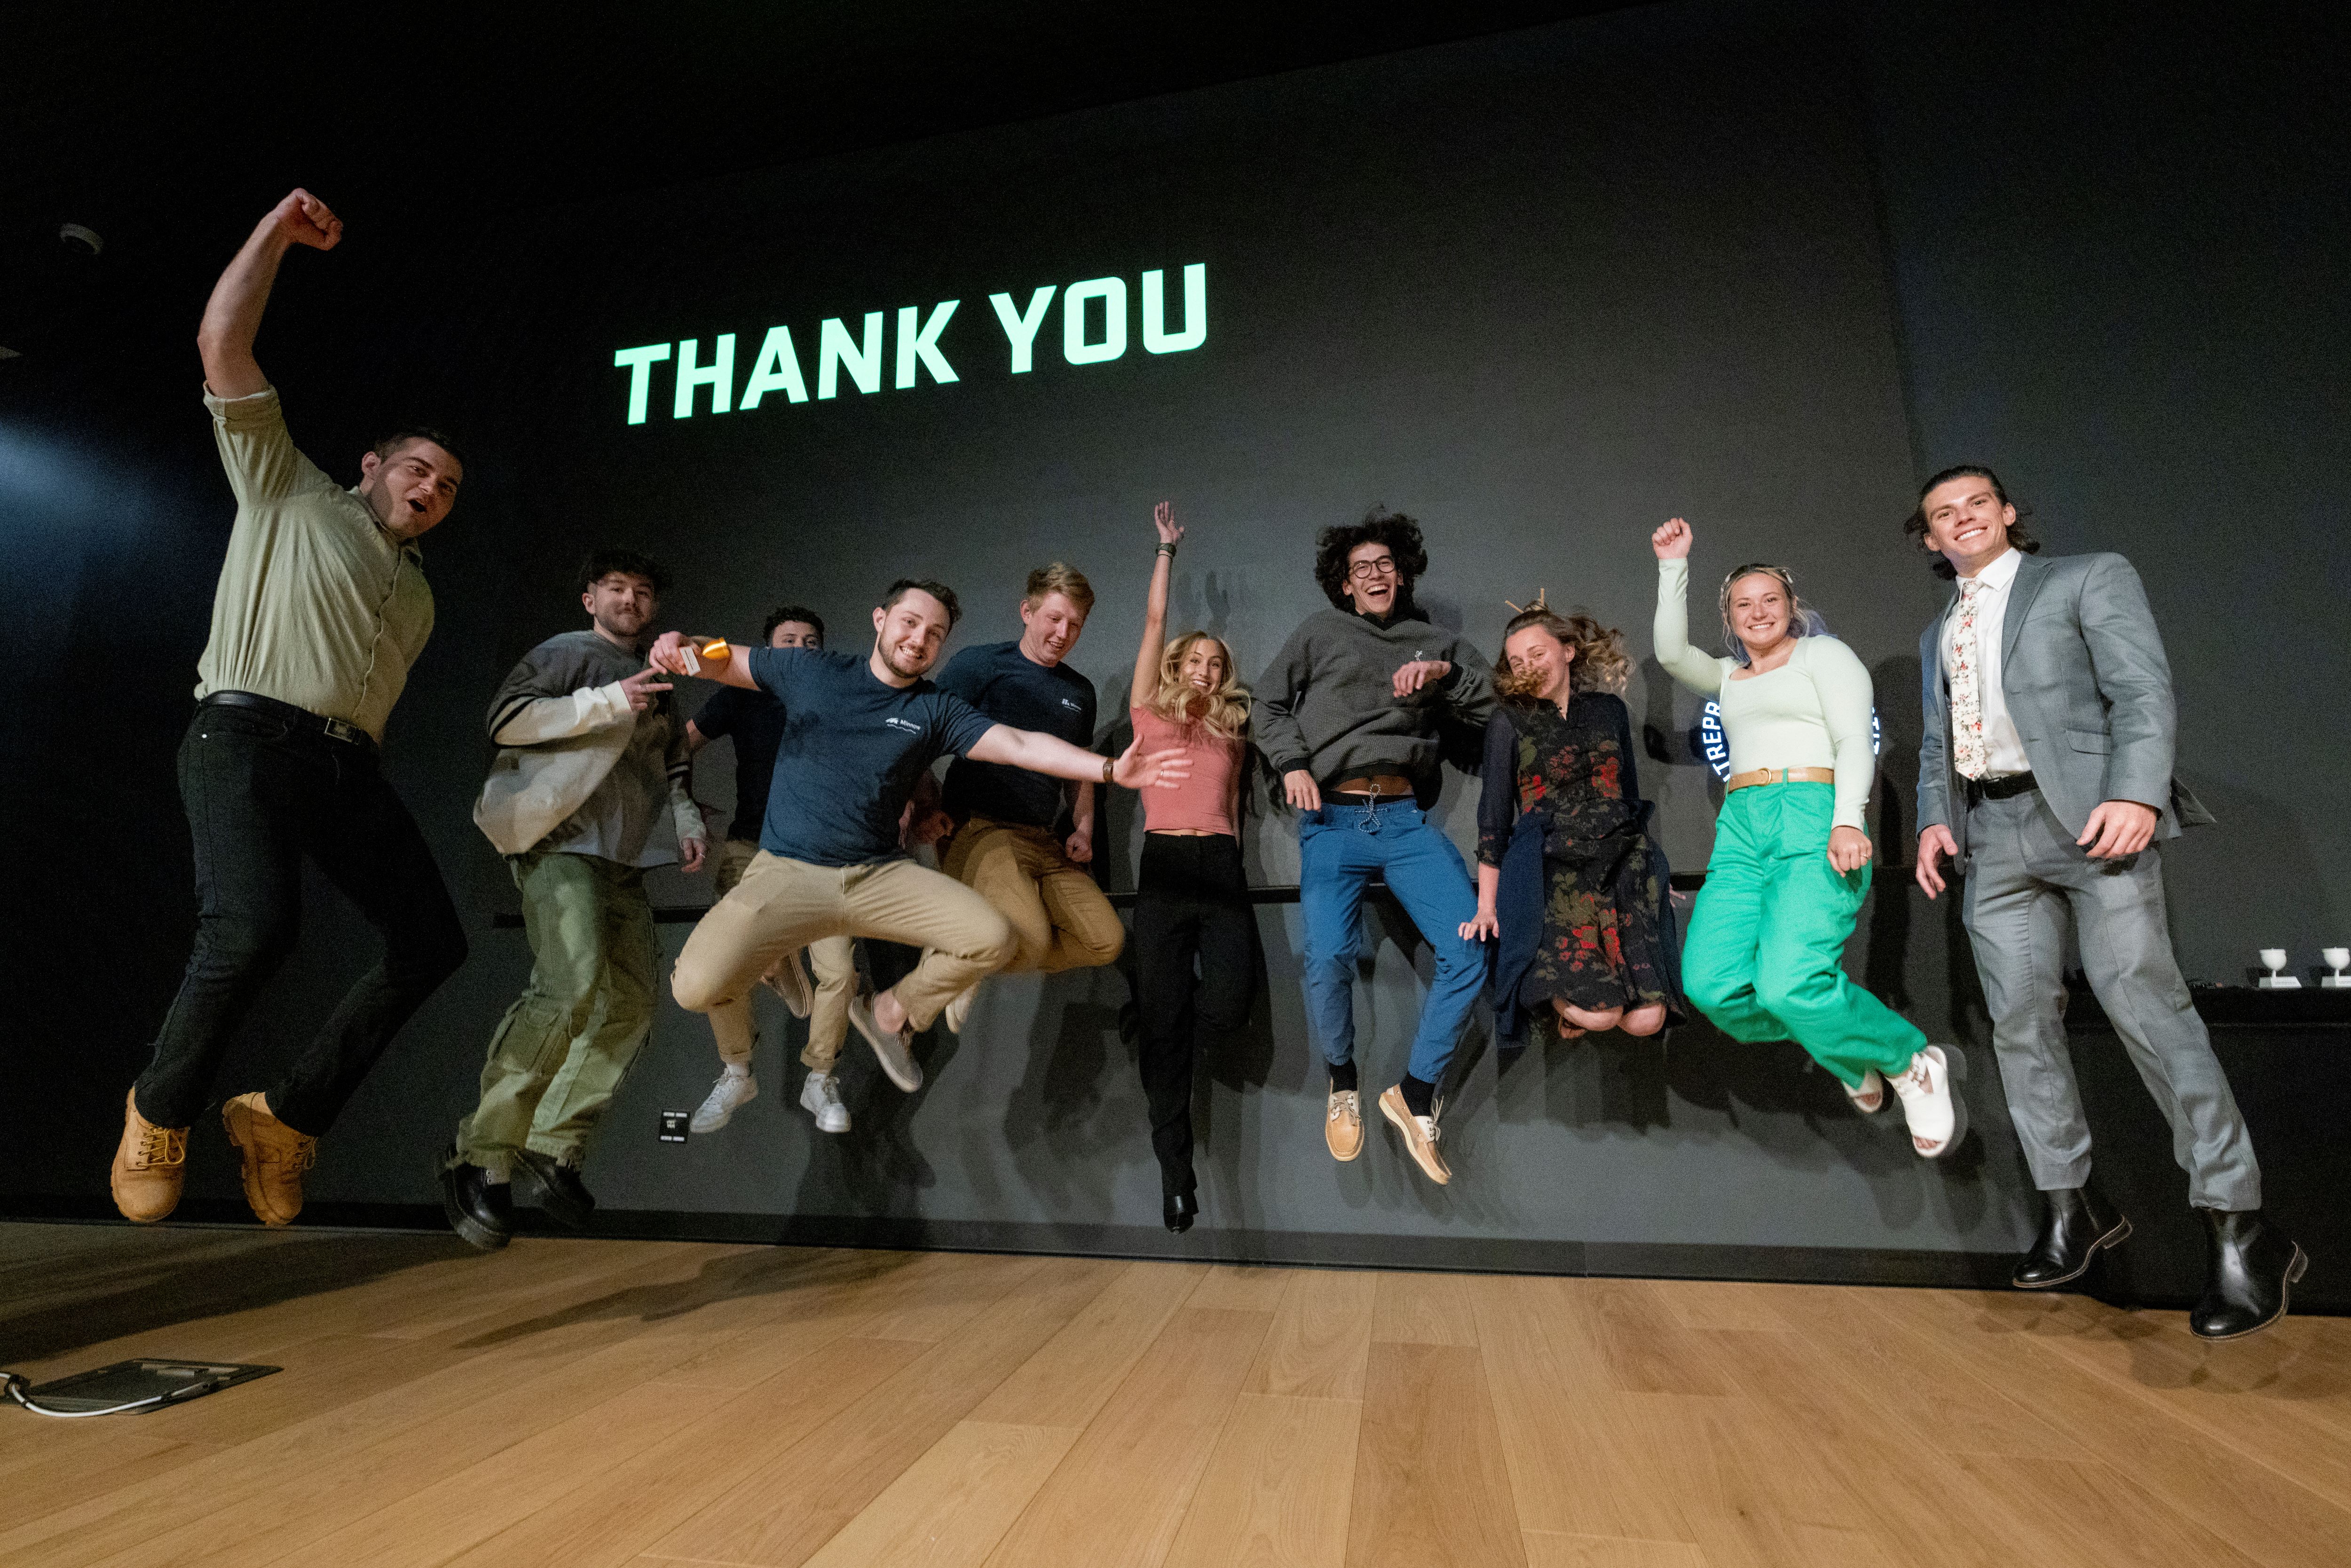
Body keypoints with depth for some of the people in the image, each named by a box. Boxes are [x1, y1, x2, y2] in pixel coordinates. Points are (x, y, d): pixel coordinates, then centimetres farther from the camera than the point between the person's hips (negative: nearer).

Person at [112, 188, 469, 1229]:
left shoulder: (417, 596, 28)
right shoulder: (291, 494, 16)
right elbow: (222, 345, 8)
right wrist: (278, 232, 6)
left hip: (348, 765, 6)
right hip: (248, 735, -6)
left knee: (432, 940, -7)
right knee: (255, 924, -28)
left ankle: (286, 1114, 6)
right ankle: (161, 1108, 0)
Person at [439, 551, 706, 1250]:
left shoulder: (657, 686, 26)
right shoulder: (564, 654, 6)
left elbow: (672, 769, 31)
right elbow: (506, 719, -8)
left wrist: (689, 821, 13)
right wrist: (606, 703, -15)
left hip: (624, 860, 7)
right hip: (562, 844, -7)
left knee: (630, 1006, -2)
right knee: (572, 990, -23)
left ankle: (554, 1149, 6)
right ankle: (482, 1157, -12)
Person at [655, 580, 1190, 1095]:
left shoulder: (937, 710, 6)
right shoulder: (811, 670, 5)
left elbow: (1020, 745, -4)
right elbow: (724, 661, 14)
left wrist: (1110, 769, -15)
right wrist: (680, 648, -11)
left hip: (881, 876, 2)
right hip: (787, 873, -2)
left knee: (992, 939, -17)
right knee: (697, 986, -25)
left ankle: (890, 1013, 13)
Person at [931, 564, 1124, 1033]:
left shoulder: (1080, 692, 19)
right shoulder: (980, 664, 0)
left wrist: (1082, 829, 13)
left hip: (1045, 843, 7)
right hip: (978, 829, -7)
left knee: (1106, 941, -8)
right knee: (1031, 938, -31)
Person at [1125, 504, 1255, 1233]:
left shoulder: (1232, 732, 20)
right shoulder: (1151, 715, 11)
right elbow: (1154, 622, 11)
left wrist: (1229, 860, 10)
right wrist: (1167, 549, 16)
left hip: (1221, 865, 2)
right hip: (1165, 864, -2)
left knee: (1233, 995, -18)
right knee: (1164, 1014, -5)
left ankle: (1160, 1037, 18)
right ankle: (1174, 1165, 5)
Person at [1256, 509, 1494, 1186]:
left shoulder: (1434, 642, 20)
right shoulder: (1321, 632, 15)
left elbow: (1498, 708, 14)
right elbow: (1270, 704, 14)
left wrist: (1445, 674, -1)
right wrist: (1292, 762, -1)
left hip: (1406, 819, 2)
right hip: (1332, 819, -2)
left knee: (1468, 950, -12)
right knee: (1328, 957, -19)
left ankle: (1414, 1094, 5)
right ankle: (1342, 1084, 10)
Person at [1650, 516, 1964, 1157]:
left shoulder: (1823, 653, 10)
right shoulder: (1729, 676, 26)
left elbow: (1855, 743, -2)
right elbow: (1671, 651, 9)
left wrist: (1848, 822, -18)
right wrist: (1673, 567, 9)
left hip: (1812, 818, -5)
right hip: (1741, 828, 6)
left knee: (1789, 985, -26)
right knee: (1712, 984, -16)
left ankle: (1914, 1064, 2)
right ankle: (1850, 1057, 9)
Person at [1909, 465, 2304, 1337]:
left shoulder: (2087, 579, 7)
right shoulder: (1938, 634, 22)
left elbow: (2143, 691, -5)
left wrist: (2134, 793, -20)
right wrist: (1934, 818, 6)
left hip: (2089, 816, -5)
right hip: (1992, 832, 5)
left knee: (2142, 997, -12)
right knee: (2019, 1018, 3)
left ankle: (2240, 1228, -1)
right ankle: (2071, 1207, 13)